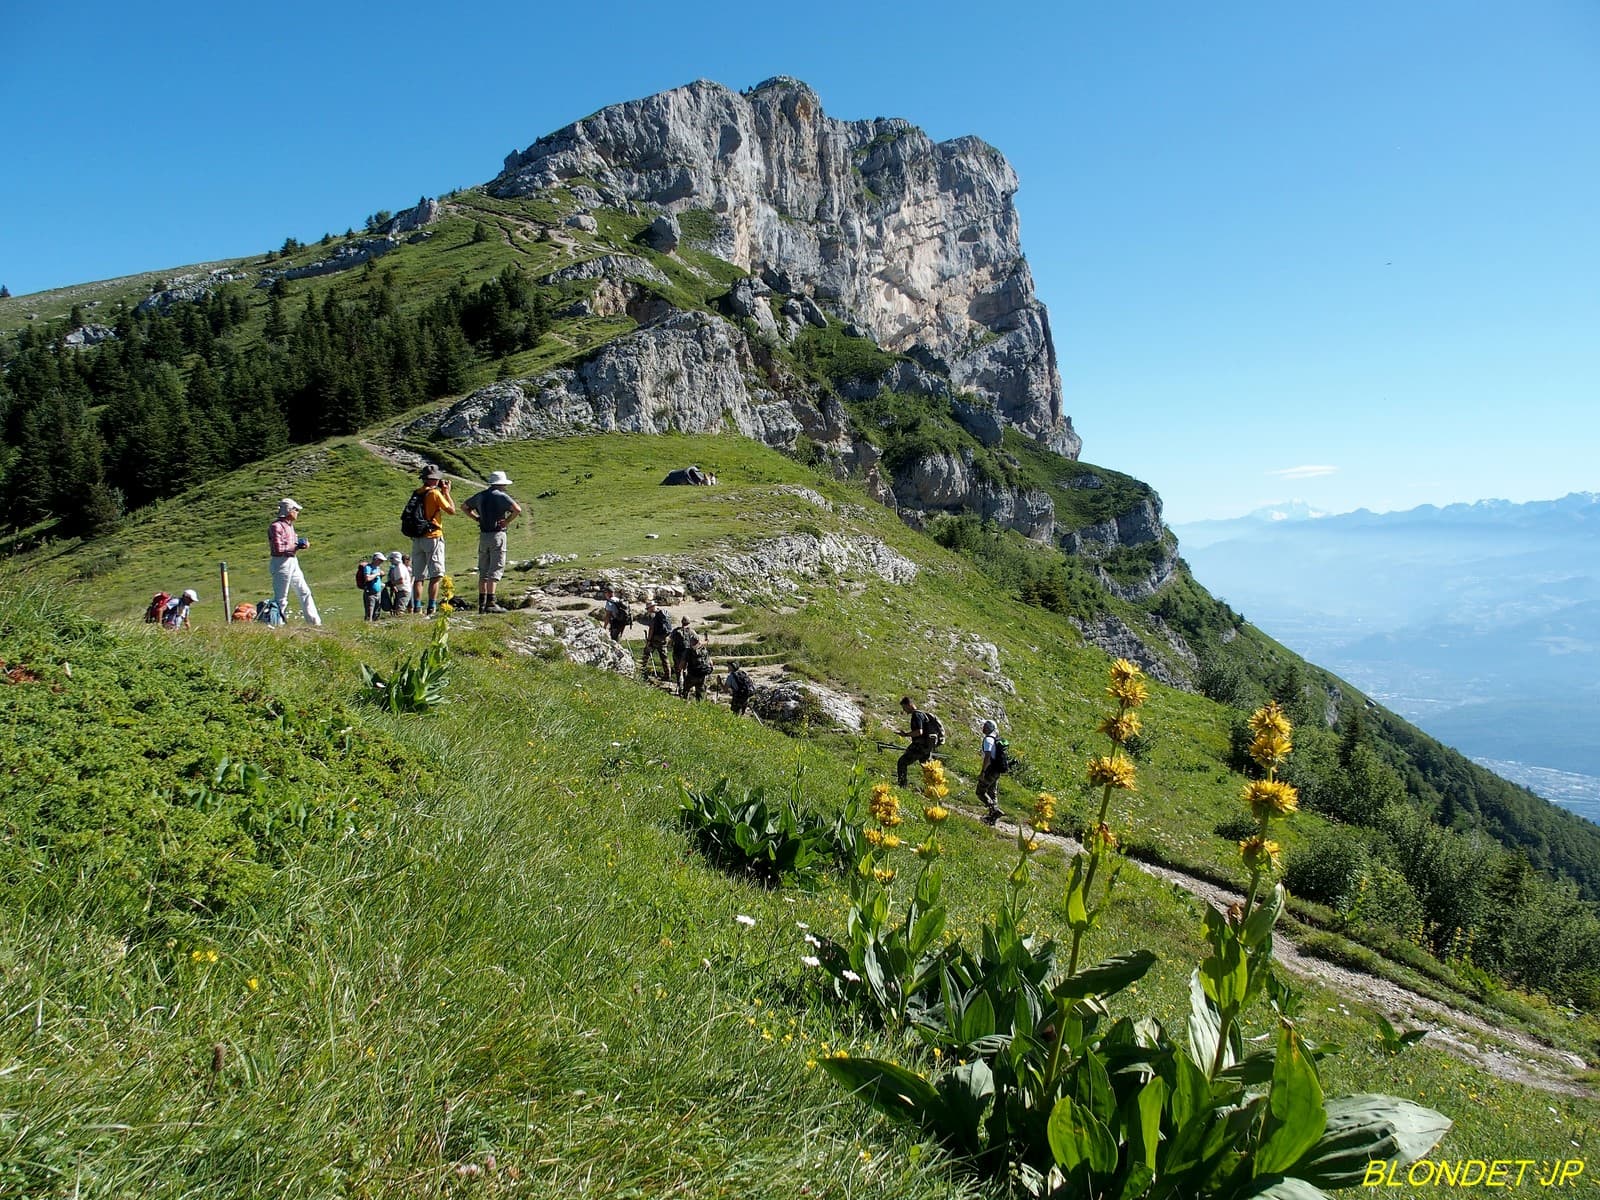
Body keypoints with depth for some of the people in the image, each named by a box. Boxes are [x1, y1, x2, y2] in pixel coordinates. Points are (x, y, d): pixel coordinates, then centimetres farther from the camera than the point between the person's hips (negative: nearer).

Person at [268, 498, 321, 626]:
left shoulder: (289, 525, 16)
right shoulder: (276, 526, -13)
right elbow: (278, 548, -21)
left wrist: (301, 544, 3)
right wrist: (296, 547, -16)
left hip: (293, 562, 10)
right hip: (281, 563, -10)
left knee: (305, 592, 11)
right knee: (281, 597, -4)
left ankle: (314, 622, 16)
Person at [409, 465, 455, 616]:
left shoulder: (416, 494, 10)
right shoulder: (434, 493, -9)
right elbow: (451, 510, -5)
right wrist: (446, 492, 6)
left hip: (417, 539, 7)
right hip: (433, 537, -6)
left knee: (418, 576, 8)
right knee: (435, 575, -5)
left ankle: (416, 607, 6)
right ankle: (432, 608, -11)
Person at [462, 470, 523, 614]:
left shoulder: (480, 496, 12)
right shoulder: (501, 496, -8)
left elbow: (464, 507, 25)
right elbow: (517, 509, -22)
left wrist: (477, 518, 15)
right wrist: (507, 521, -10)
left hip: (483, 535, 6)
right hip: (497, 534, -6)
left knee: (483, 570, 12)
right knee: (496, 569, -5)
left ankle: (482, 603, 13)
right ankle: (490, 602, -12)